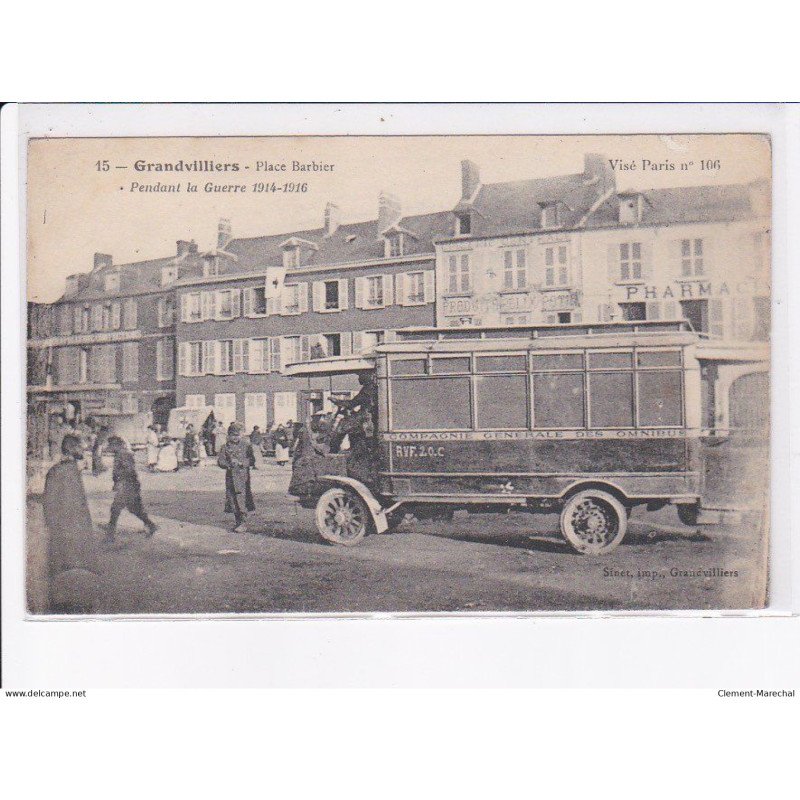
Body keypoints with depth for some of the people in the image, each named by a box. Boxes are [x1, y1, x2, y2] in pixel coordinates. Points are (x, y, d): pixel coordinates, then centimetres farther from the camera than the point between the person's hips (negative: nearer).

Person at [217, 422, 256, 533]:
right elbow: (220, 460, 8)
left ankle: (243, 524, -5)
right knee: (232, 500, 6)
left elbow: (252, 460, -3)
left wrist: (240, 462, -17)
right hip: (230, 476, 3)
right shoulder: (226, 446, 8)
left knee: (242, 499, -9)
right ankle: (237, 522, 18)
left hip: (243, 476, -3)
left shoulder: (246, 445, 0)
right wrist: (228, 464, -12)